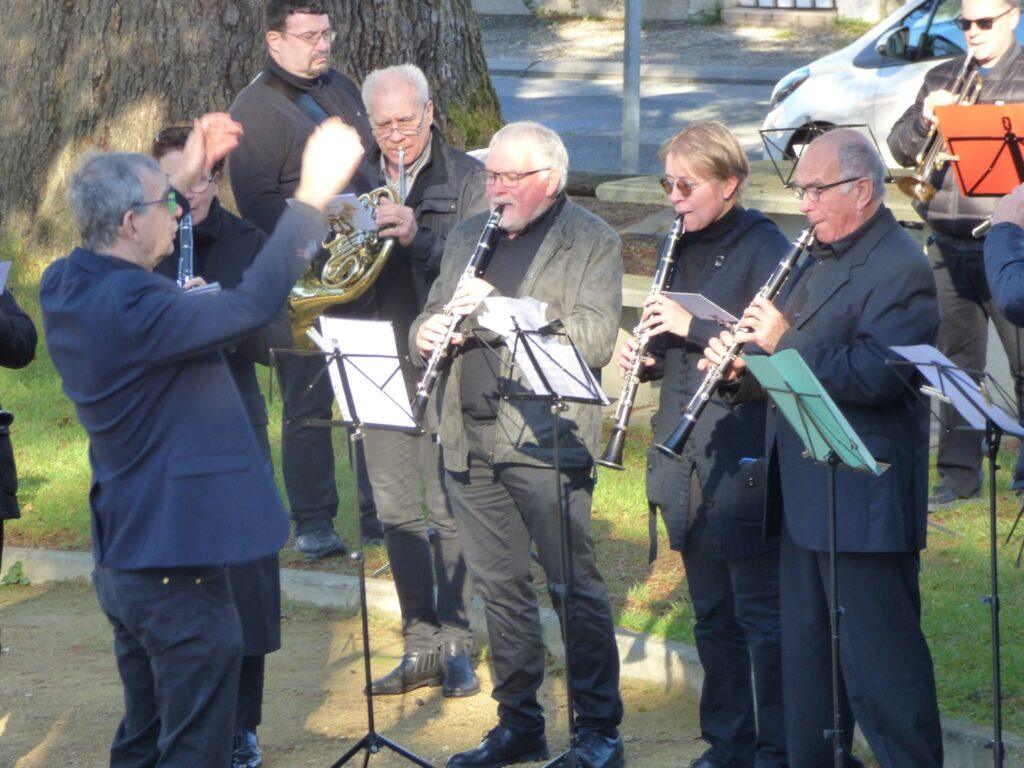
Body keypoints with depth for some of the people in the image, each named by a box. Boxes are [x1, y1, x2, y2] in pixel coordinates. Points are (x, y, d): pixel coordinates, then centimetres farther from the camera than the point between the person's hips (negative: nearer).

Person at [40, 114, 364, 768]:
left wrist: (186, 179, 18)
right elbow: (252, 304, -32)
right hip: (176, 565, -10)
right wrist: (314, 195, -26)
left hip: (122, 559, 10)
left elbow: (128, 252, 24)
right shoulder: (130, 308, -27)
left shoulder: (66, 287, 2)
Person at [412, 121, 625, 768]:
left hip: (545, 440, -6)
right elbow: (435, 316, 23)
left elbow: (596, 339, -12)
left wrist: (503, 309, -20)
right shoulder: (468, 238, 17)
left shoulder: (592, 243, -1)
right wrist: (428, 331, -3)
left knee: (575, 587, -4)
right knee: (499, 586, 11)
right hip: (472, 441, 6)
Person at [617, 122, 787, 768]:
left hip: (745, 461, -8)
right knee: (713, 613, 14)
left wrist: (694, 327, -23)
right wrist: (648, 355, 1)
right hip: (687, 461, 8)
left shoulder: (765, 250, -10)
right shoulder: (687, 251, 13)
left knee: (760, 613, -4)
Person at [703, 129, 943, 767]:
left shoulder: (899, 269, -13)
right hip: (805, 497, 10)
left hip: (863, 503, -10)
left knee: (879, 659, -6)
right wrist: (743, 368, 1)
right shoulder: (821, 260, 17)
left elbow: (873, 378, -25)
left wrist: (783, 342, -20)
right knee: (808, 655, 16)